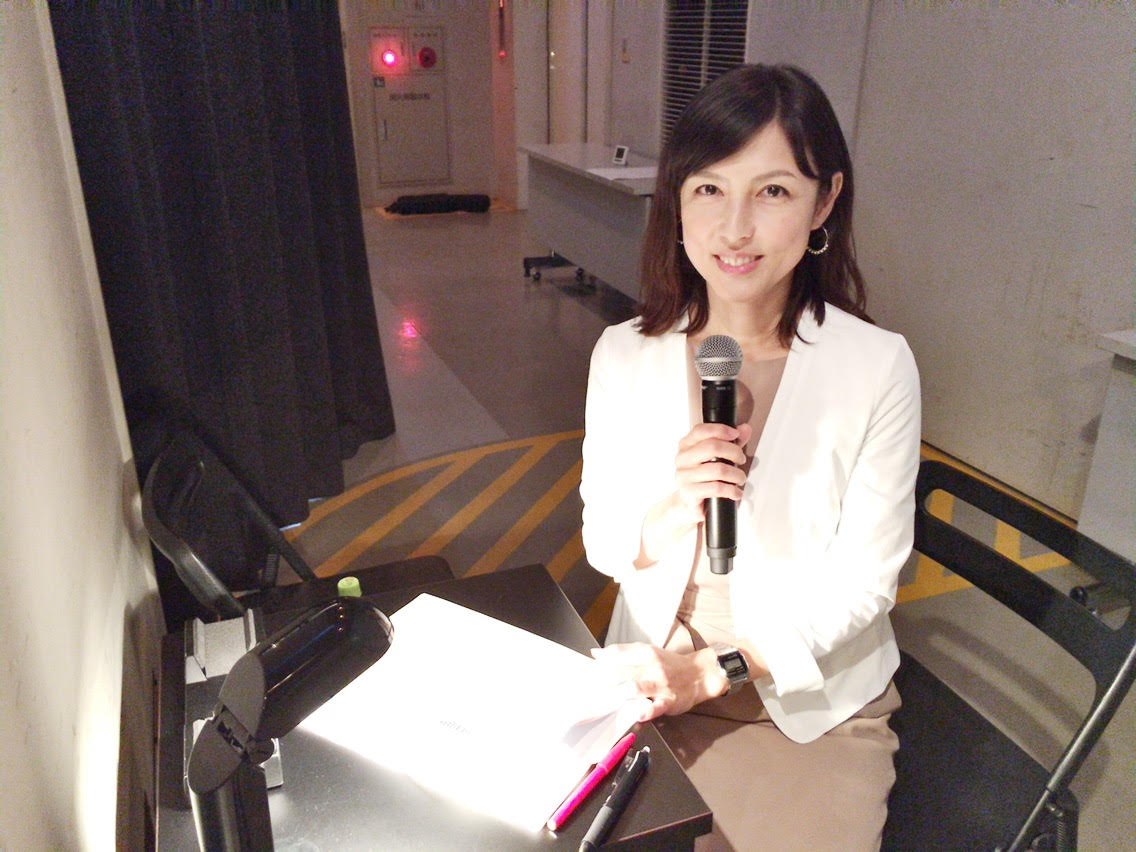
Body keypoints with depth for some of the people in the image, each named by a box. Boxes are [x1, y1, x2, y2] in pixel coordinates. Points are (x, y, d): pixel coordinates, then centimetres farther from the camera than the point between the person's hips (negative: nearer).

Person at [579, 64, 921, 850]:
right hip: (654, 679, 2)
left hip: (813, 699, -1)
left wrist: (715, 673, -17)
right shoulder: (623, 355, -6)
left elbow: (863, 584, -10)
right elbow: (600, 541, -1)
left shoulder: (878, 366, -14)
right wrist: (667, 516, -22)